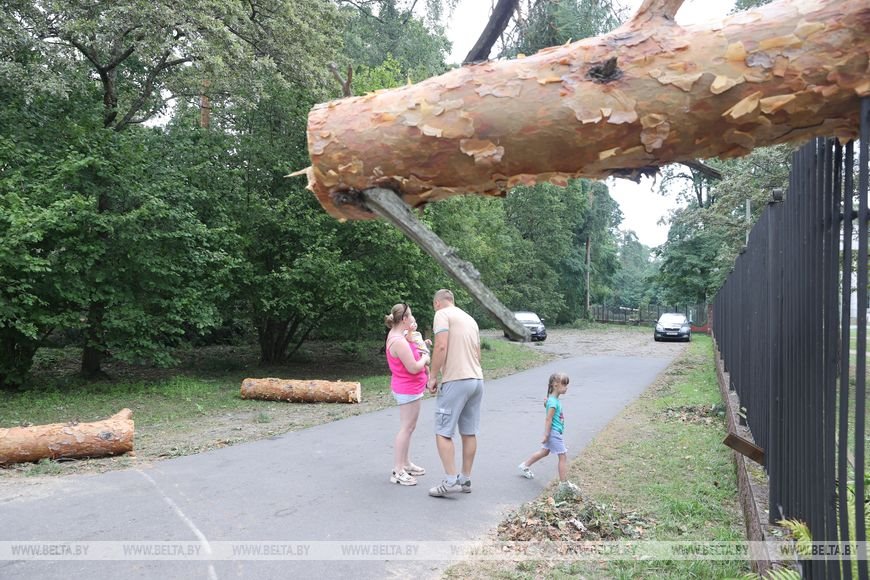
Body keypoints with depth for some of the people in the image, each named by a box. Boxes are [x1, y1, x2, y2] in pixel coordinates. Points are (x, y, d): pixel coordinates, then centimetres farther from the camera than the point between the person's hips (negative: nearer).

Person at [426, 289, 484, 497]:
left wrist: (432, 376, -9)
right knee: (469, 433, 12)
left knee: (443, 432, -1)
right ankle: (465, 480, 19)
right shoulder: (469, 318, 20)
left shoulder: (442, 314, -4)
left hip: (456, 380, -8)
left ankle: (451, 481, -3)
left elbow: (441, 347, -16)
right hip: (477, 379, 8)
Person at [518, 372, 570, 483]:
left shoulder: (556, 399, 6)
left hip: (552, 432, 10)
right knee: (563, 456, -4)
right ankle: (564, 483, 2)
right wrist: (546, 435, -19)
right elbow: (548, 419, -22)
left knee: (544, 452, 23)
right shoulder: (553, 402, -23)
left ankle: (525, 466, 37)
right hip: (554, 433, -10)